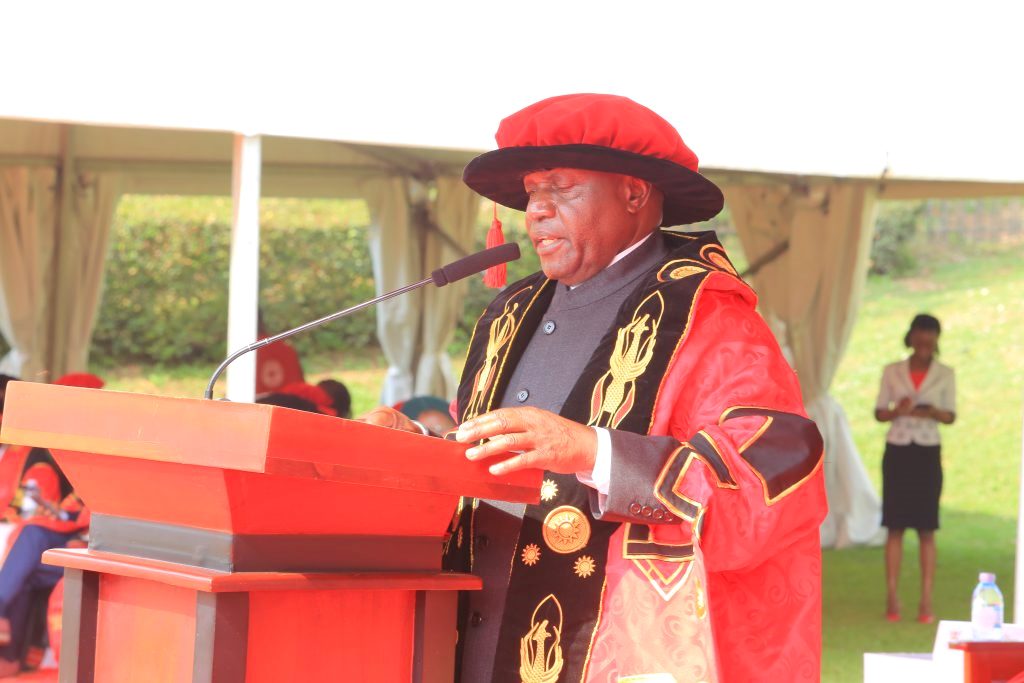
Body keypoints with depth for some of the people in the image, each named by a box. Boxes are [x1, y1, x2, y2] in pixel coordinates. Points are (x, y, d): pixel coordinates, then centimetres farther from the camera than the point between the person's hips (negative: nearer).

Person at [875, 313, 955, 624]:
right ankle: (892, 598, 2)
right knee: (895, 526, -1)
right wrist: (897, 411, -17)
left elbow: (951, 416, 4)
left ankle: (926, 602, -2)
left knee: (926, 528, -2)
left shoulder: (945, 374, 3)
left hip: (927, 453, 0)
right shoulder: (892, 372, 4)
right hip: (897, 451, 0)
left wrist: (932, 412, -18)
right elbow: (879, 413, 5)